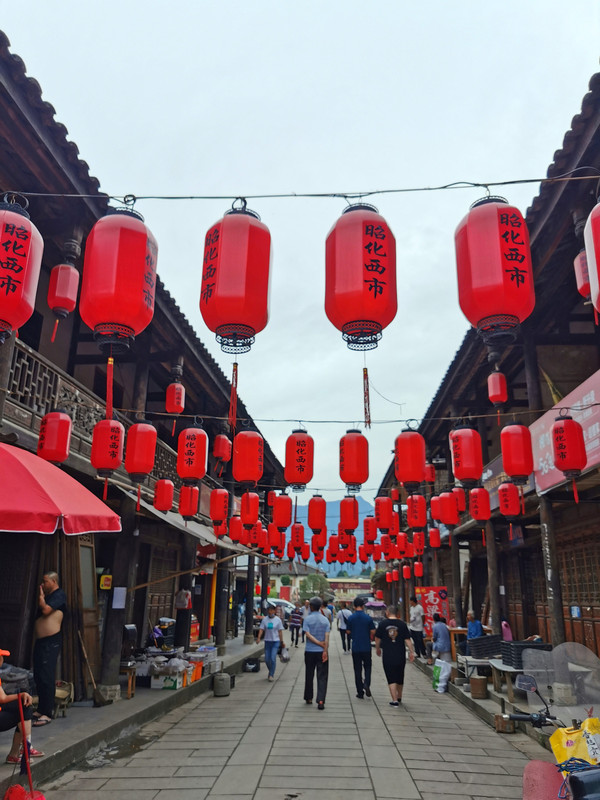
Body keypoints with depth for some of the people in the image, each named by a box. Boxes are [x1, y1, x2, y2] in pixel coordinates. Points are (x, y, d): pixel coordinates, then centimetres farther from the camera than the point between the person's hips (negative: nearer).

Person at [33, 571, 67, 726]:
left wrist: (41, 595, -5)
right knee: (38, 676, 14)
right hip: (40, 641, 10)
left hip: (51, 641, -10)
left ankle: (47, 713, -8)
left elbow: (45, 610, -20)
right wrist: (41, 595, 12)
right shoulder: (47, 596, 20)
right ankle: (41, 709, 24)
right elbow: (39, 613, 18)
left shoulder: (59, 594, -9)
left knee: (46, 677, -11)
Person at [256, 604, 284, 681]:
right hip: (267, 641, 3)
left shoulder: (278, 620, -3)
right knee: (267, 659, 6)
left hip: (275, 641, -3)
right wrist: (259, 638, -18)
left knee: (273, 658, -12)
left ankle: (271, 675, 2)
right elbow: (261, 629, -2)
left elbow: (280, 631, 1)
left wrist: (281, 642, 2)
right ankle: (271, 672, 31)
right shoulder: (264, 619, 0)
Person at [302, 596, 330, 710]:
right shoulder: (325, 620, 1)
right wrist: (325, 650, -12)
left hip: (309, 651, 0)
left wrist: (319, 643, -7)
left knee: (309, 676, 14)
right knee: (322, 677, 1)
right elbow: (327, 637, -8)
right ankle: (320, 700, -9)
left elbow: (308, 635, -11)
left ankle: (308, 698, 25)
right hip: (322, 652, 0)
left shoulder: (307, 619, -4)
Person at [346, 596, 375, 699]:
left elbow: (348, 632, 3)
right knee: (367, 667, 15)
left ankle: (360, 692, 10)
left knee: (357, 669, 8)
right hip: (366, 647, 0)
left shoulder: (351, 618, -4)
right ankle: (366, 684, -9)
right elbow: (373, 632, -2)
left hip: (355, 647, 0)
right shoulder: (368, 617, -6)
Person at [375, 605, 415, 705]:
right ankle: (399, 697, 34)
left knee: (391, 679, 4)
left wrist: (377, 649, 22)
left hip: (387, 656, -2)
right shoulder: (402, 624, -3)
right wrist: (411, 652, 2)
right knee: (400, 678, 18)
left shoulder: (382, 623, -3)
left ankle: (394, 700, -3)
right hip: (400, 656, 2)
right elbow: (407, 639, -5)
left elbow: (377, 638, 6)